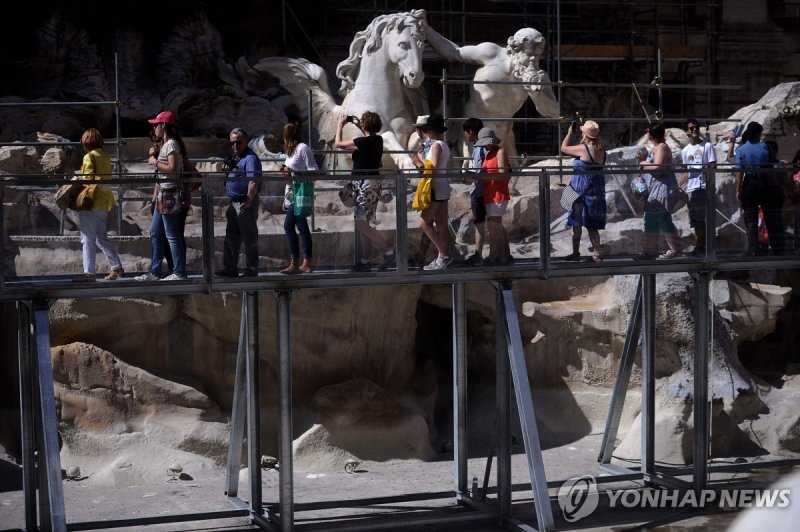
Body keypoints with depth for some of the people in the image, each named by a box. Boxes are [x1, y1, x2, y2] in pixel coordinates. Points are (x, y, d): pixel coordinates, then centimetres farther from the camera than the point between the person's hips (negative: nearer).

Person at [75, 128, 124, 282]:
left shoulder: (89, 157, -10)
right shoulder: (106, 158, 12)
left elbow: (89, 179, -16)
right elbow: (107, 178, 11)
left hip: (91, 204, -8)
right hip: (104, 203, 8)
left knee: (88, 239, -4)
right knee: (102, 238, 19)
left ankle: (89, 273, -6)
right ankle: (117, 267, 18)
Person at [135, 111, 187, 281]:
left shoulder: (171, 144, -11)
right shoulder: (165, 144, 18)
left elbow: (172, 168, -24)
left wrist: (155, 162, -11)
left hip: (168, 194, -10)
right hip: (162, 194, 10)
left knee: (172, 235, -6)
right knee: (155, 233, 12)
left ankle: (179, 273, -3)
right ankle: (154, 272, 17)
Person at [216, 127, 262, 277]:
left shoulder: (250, 158, -15)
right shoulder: (236, 158, 17)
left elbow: (253, 182, -24)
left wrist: (248, 202, -27)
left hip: (245, 204, -10)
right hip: (234, 203, 10)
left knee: (249, 239, -2)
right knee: (231, 238, 14)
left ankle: (251, 271, 4)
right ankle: (230, 269, 21)